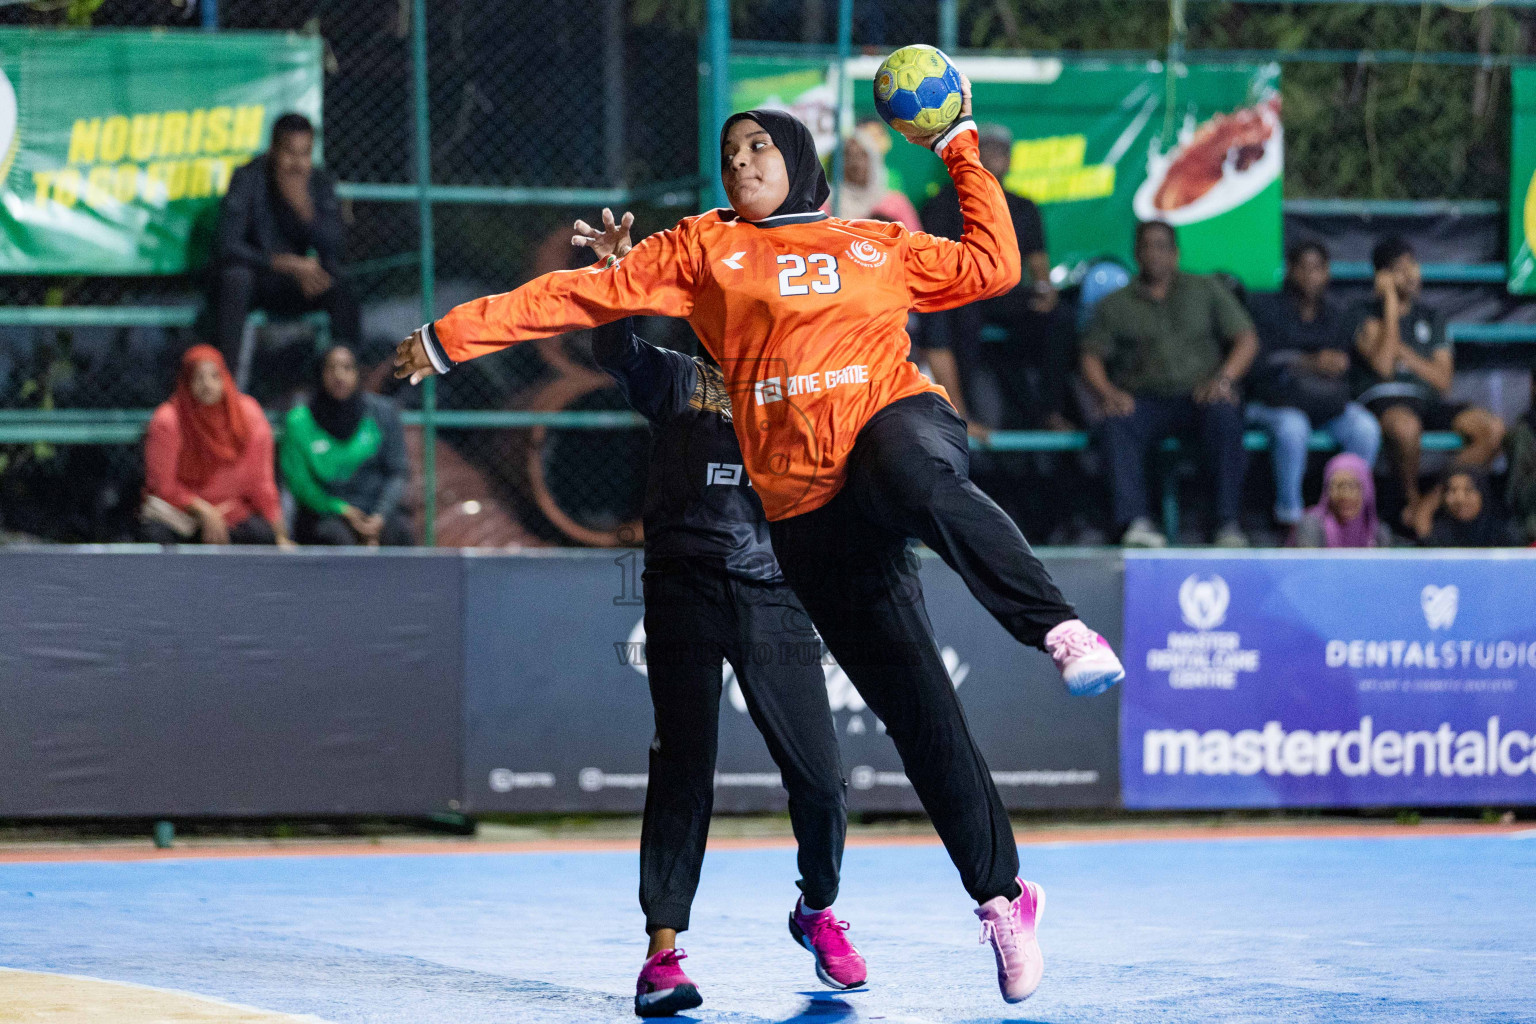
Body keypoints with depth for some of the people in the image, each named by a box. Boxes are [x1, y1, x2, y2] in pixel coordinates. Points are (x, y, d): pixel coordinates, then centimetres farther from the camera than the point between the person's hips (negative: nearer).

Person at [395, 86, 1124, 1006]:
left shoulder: (881, 247, 21)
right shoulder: (705, 249, 18)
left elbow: (993, 266, 25)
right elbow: (584, 295, 17)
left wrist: (964, 156, 23)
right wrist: (453, 337, 14)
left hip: (902, 422, -1)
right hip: (808, 510, 1)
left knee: (905, 474, -43)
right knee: (917, 712, -3)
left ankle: (1062, 628, -41)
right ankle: (1003, 897, 5)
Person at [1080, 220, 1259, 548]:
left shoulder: (1207, 290, 18)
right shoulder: (1113, 305, 21)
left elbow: (1246, 340, 8)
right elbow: (1091, 359, 12)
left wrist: (1224, 379, -12)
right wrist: (1108, 392, -11)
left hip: (1201, 395, -1)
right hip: (1146, 399, 1)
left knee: (1224, 416, -36)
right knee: (1116, 425, -34)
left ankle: (1228, 524, -37)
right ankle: (1135, 523, -45)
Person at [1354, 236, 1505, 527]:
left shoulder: (1431, 319, 20)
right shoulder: (1368, 315, 5)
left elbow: (1444, 380, 11)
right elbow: (1383, 366, -13)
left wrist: (1403, 352, -4)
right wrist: (1391, 304, -9)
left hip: (1427, 400, 5)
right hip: (1381, 399, -5)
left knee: (1493, 428, -21)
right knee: (1406, 426, -43)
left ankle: (1432, 502, -20)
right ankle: (1411, 499, -16)